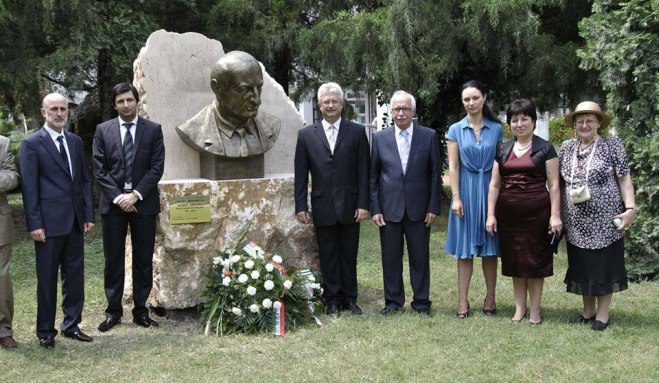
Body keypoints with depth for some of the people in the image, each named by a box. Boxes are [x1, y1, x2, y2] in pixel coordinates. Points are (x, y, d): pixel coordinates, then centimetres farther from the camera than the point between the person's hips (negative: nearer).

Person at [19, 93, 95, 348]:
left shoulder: (75, 142, 12)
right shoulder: (31, 144, -4)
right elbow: (29, 186, -8)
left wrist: (89, 214, 6)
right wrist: (34, 224, -13)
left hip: (75, 221, 5)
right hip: (49, 221, -5)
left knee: (75, 275, 10)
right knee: (47, 278, 4)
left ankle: (72, 325, 21)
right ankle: (46, 331, 15)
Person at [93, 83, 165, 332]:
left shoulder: (153, 130, 3)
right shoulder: (103, 130, 5)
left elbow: (157, 167, -3)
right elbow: (100, 169, 0)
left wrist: (136, 195, -12)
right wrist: (118, 197, -11)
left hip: (143, 203, 0)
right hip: (113, 203, 0)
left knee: (143, 260, 5)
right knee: (113, 260, 5)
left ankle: (140, 311, 14)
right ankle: (113, 311, 14)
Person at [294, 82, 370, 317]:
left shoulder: (357, 132, 2)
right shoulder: (306, 135, 4)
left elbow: (363, 171, 0)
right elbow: (301, 174, 4)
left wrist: (363, 203, -6)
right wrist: (300, 206, -1)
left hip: (350, 205, 0)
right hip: (322, 207, 0)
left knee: (349, 254, 8)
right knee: (328, 256, 7)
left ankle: (350, 298, 19)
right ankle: (333, 300, 17)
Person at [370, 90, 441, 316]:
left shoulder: (429, 136, 1)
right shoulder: (380, 138, 4)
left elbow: (435, 174, 2)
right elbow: (373, 176, 5)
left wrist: (433, 207, -3)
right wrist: (375, 209, -2)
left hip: (418, 208, -1)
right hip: (389, 209, 1)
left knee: (420, 257, 6)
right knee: (390, 257, 8)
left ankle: (421, 301, 19)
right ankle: (393, 301, 20)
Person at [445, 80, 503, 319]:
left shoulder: (496, 129, 4)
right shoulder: (456, 130, 2)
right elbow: (453, 167, 0)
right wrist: (456, 197, -7)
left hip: (490, 190, 1)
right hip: (466, 191, 0)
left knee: (490, 249, 7)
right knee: (465, 249, 3)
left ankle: (490, 298, 17)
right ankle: (463, 301, 8)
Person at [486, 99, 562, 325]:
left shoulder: (545, 149, 0)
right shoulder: (503, 151, 10)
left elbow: (554, 185, -3)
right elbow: (494, 184, 8)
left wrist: (555, 215, -10)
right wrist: (491, 214, 2)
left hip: (536, 212, -3)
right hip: (509, 213, 4)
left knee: (535, 259, 3)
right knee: (514, 260, 9)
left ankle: (535, 309, 15)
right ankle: (520, 308, 19)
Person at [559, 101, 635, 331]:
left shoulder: (612, 145, -2)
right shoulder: (566, 148, 8)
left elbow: (624, 179, -5)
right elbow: (561, 184, 13)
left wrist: (630, 208, -14)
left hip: (605, 221, -4)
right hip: (577, 223, 4)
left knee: (605, 266, 4)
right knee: (582, 267, 11)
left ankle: (602, 314, 14)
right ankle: (588, 311, 24)